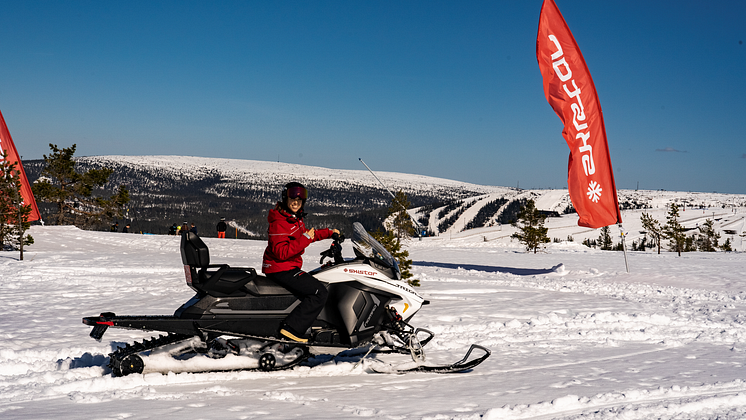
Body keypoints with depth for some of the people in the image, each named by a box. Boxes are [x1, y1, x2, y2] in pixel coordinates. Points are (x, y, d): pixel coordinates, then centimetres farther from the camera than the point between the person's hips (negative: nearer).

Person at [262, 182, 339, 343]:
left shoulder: (295, 218, 12)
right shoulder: (279, 222, -19)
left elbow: (304, 234, 31)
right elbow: (281, 252, -27)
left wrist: (329, 233, 31)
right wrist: (305, 239, -27)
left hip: (290, 267, 11)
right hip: (281, 269, -11)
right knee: (320, 292, -18)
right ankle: (292, 328, -22)